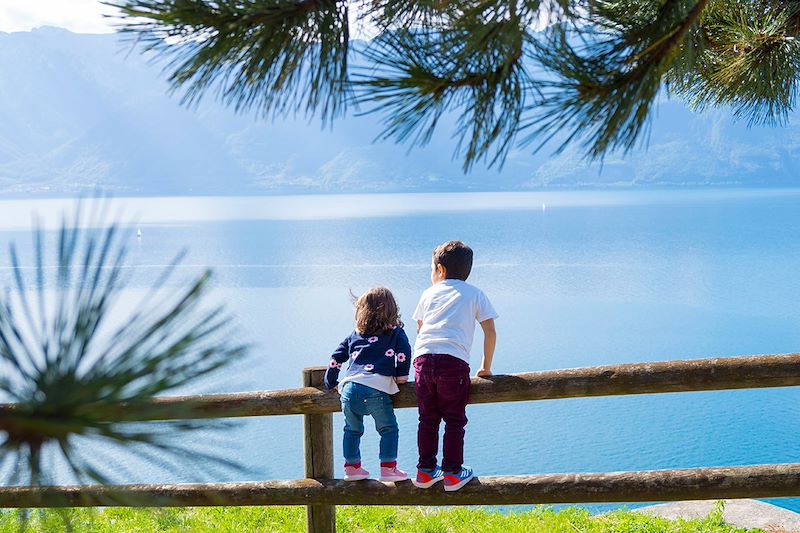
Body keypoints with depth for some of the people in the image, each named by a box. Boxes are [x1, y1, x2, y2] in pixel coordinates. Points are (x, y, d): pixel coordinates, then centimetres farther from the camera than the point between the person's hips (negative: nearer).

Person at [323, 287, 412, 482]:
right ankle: (388, 467, 5)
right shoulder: (395, 333, 14)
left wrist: (332, 383, 34)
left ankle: (352, 467, 25)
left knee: (352, 430, 20)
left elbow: (336, 358, 24)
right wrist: (401, 375, 7)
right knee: (388, 429, 7)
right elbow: (404, 350, -4)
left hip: (349, 388, 4)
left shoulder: (354, 335, 24)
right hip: (376, 390, -4)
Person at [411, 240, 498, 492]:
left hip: (423, 358, 3)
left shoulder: (429, 293, 23)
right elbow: (490, 333, 12)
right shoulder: (475, 294, 17)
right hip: (454, 361, -2)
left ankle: (425, 470, 19)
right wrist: (486, 367, 21)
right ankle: (452, 473, 10)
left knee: (427, 419, 13)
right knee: (454, 420, 8)